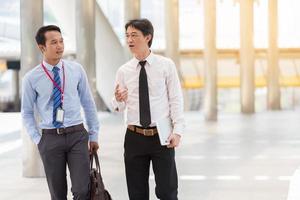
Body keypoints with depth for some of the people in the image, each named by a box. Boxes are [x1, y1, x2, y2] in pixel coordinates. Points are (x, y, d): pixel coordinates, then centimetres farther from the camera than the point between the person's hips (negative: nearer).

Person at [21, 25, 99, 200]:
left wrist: (94, 135, 8)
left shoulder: (76, 70, 1)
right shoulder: (31, 78, -2)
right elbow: (27, 113, 7)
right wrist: (37, 139, -1)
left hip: (77, 135, 0)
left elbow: (88, 103, 8)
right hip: (50, 138, 0)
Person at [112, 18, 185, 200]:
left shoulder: (166, 65, -1)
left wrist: (177, 131, -11)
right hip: (134, 137, 2)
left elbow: (176, 99, -1)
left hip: (161, 137, -2)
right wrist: (118, 100, -15)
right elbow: (120, 107, 9)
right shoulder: (124, 71, 5)